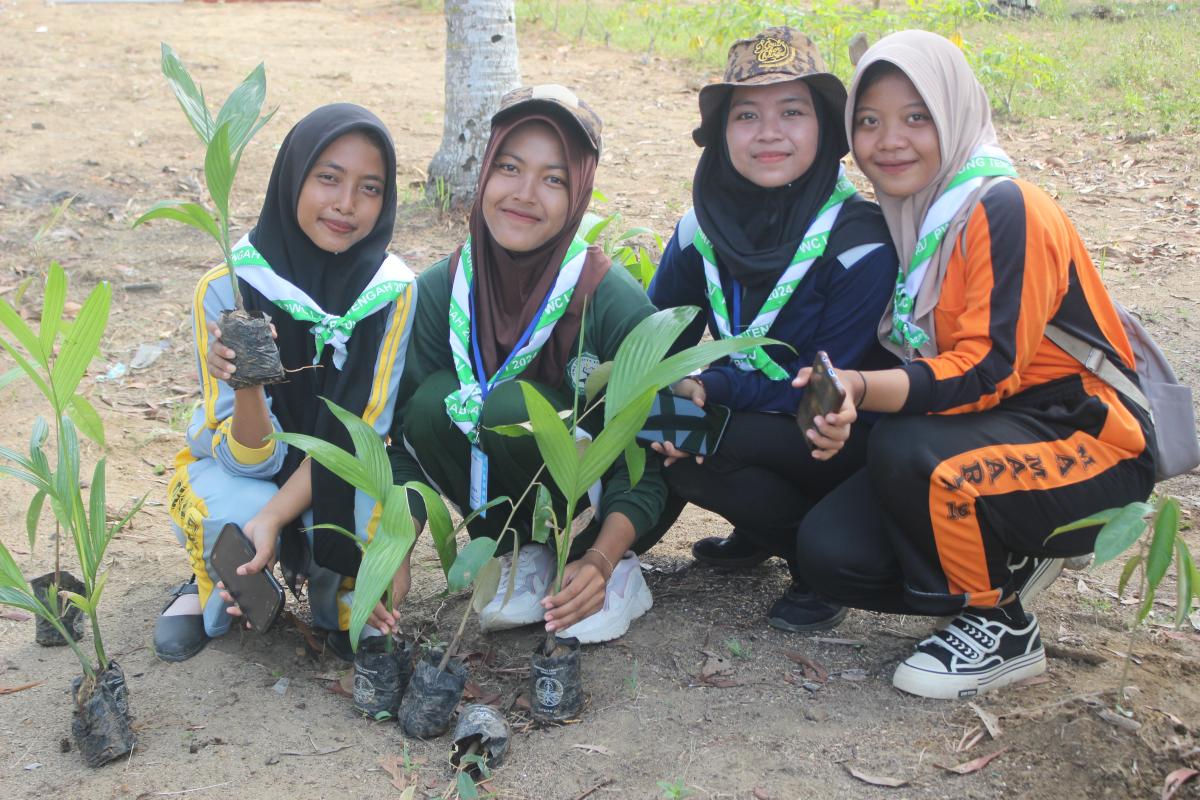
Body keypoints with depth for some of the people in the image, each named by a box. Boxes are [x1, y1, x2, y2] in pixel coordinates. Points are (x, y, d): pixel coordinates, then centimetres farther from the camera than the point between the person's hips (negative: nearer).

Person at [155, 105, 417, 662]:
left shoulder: (392, 291, -19)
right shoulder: (226, 287, -21)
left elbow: (358, 433, -16)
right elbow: (250, 459, -21)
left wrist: (276, 517, -32)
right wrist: (246, 385, -43)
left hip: (342, 472, 1)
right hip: (239, 470, 0)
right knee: (234, 521, -33)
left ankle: (338, 592, 4)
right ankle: (215, 584, 4)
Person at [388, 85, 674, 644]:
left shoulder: (616, 302, -22)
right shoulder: (439, 290, -12)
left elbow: (645, 462, -17)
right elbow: (407, 433, -10)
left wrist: (600, 561, -32)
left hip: (602, 509, -3)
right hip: (499, 493, 3)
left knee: (510, 406, -30)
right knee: (434, 403, -25)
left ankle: (610, 565, -7)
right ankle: (519, 556, -3)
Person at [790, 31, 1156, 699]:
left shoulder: (1006, 209, -18)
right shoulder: (903, 218, 5)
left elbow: (989, 369, -26)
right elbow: (904, 360, 7)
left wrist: (862, 389, -41)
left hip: (1087, 441, -7)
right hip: (985, 438, 7)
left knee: (907, 451, -34)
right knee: (828, 551, -11)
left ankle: (1005, 630, -10)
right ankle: (1016, 564, 10)